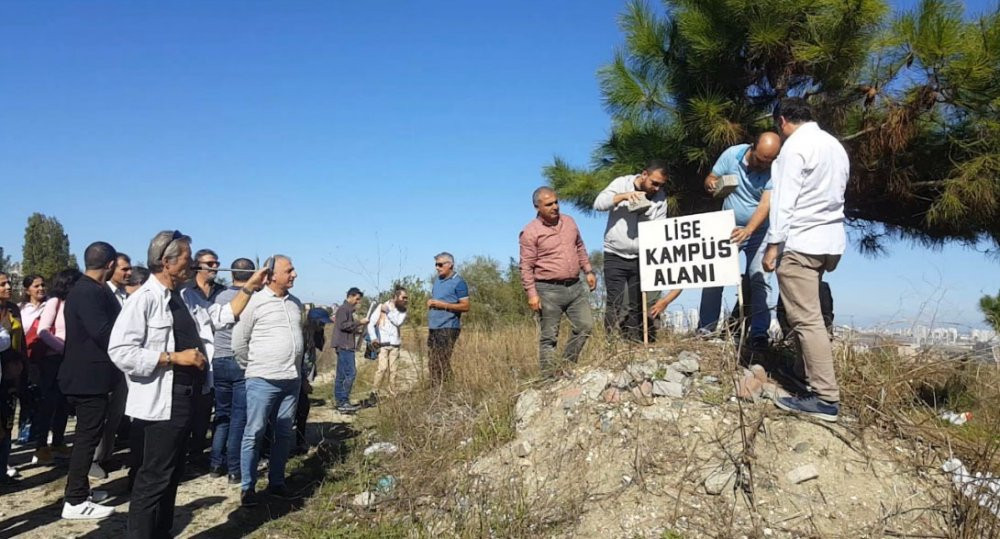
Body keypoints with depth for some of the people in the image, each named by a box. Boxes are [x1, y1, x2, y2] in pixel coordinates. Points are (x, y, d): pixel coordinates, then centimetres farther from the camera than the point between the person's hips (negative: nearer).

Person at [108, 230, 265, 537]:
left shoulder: (184, 299, 11)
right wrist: (174, 357, -22)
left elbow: (222, 316, 20)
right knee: (154, 479, -1)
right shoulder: (144, 299, -15)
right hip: (160, 405, -9)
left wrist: (249, 289, 12)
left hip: (185, 400, 9)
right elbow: (120, 351, -22)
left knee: (172, 477, 18)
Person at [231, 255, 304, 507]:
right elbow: (239, 341, -4)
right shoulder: (255, 302, -9)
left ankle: (276, 482, 24)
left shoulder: (296, 303, 10)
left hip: (292, 380, 6)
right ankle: (247, 487, 12)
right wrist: (254, 366, 4)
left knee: (284, 434, 12)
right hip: (263, 380, -6)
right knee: (254, 434, 2)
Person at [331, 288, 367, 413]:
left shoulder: (348, 310, 21)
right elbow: (342, 325, -19)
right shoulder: (343, 309, -7)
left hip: (346, 346, 10)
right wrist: (359, 322, -16)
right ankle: (343, 402, -12)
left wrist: (359, 330, 9)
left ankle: (340, 402, 12)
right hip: (344, 346, -10)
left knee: (341, 375, 10)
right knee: (350, 373, -13)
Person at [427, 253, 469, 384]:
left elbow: (465, 306, -12)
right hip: (433, 327, 8)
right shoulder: (437, 279, 16)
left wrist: (443, 305, -16)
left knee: (443, 363, -8)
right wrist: (430, 302, 7)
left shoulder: (458, 282, -7)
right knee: (432, 363, 8)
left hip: (448, 328, -8)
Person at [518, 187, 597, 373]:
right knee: (549, 336, 0)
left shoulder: (569, 222, 10)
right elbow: (526, 267, -10)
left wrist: (588, 271, 16)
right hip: (549, 290, -6)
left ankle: (568, 364, 21)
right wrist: (532, 294, -14)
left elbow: (580, 248, 22)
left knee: (585, 326, 5)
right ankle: (549, 374, 7)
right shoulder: (530, 232, -8)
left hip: (576, 286, 6)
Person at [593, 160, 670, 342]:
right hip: (615, 257, -2)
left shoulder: (660, 197, 1)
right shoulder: (621, 183, -3)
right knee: (615, 305, -4)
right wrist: (623, 196, -23)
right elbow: (598, 204, -11)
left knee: (638, 306, 4)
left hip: (640, 258, 2)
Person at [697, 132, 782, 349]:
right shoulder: (732, 154, -13)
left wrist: (748, 230, -44)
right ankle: (706, 328, 10)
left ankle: (759, 333, -5)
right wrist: (711, 183, -29)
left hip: (758, 231, -2)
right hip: (728, 227, 2)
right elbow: (710, 179, -4)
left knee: (759, 280, -9)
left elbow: (765, 205, -28)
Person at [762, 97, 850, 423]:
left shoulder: (796, 146, -10)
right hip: (830, 239, 9)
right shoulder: (834, 145, 16)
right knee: (803, 313, 19)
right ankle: (806, 372, 26)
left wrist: (773, 245, -14)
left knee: (806, 319, -9)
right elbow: (838, 192, 17)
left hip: (801, 241, -9)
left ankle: (826, 398, -10)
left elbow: (784, 200, -15)